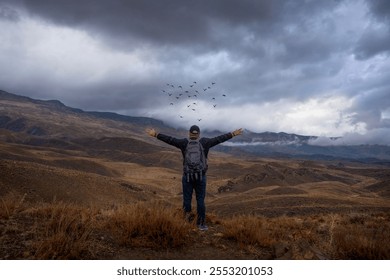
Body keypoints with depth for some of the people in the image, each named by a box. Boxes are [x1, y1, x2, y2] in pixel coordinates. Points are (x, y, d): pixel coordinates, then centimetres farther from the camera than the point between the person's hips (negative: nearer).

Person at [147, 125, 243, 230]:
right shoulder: (205, 142, -3)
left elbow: (170, 139, -7)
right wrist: (233, 134, 9)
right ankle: (201, 224, 11)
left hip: (187, 177, 0)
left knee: (187, 199, 9)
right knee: (200, 201, 7)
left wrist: (155, 134, -2)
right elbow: (219, 139, 1)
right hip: (201, 177, 0)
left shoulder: (184, 143, -5)